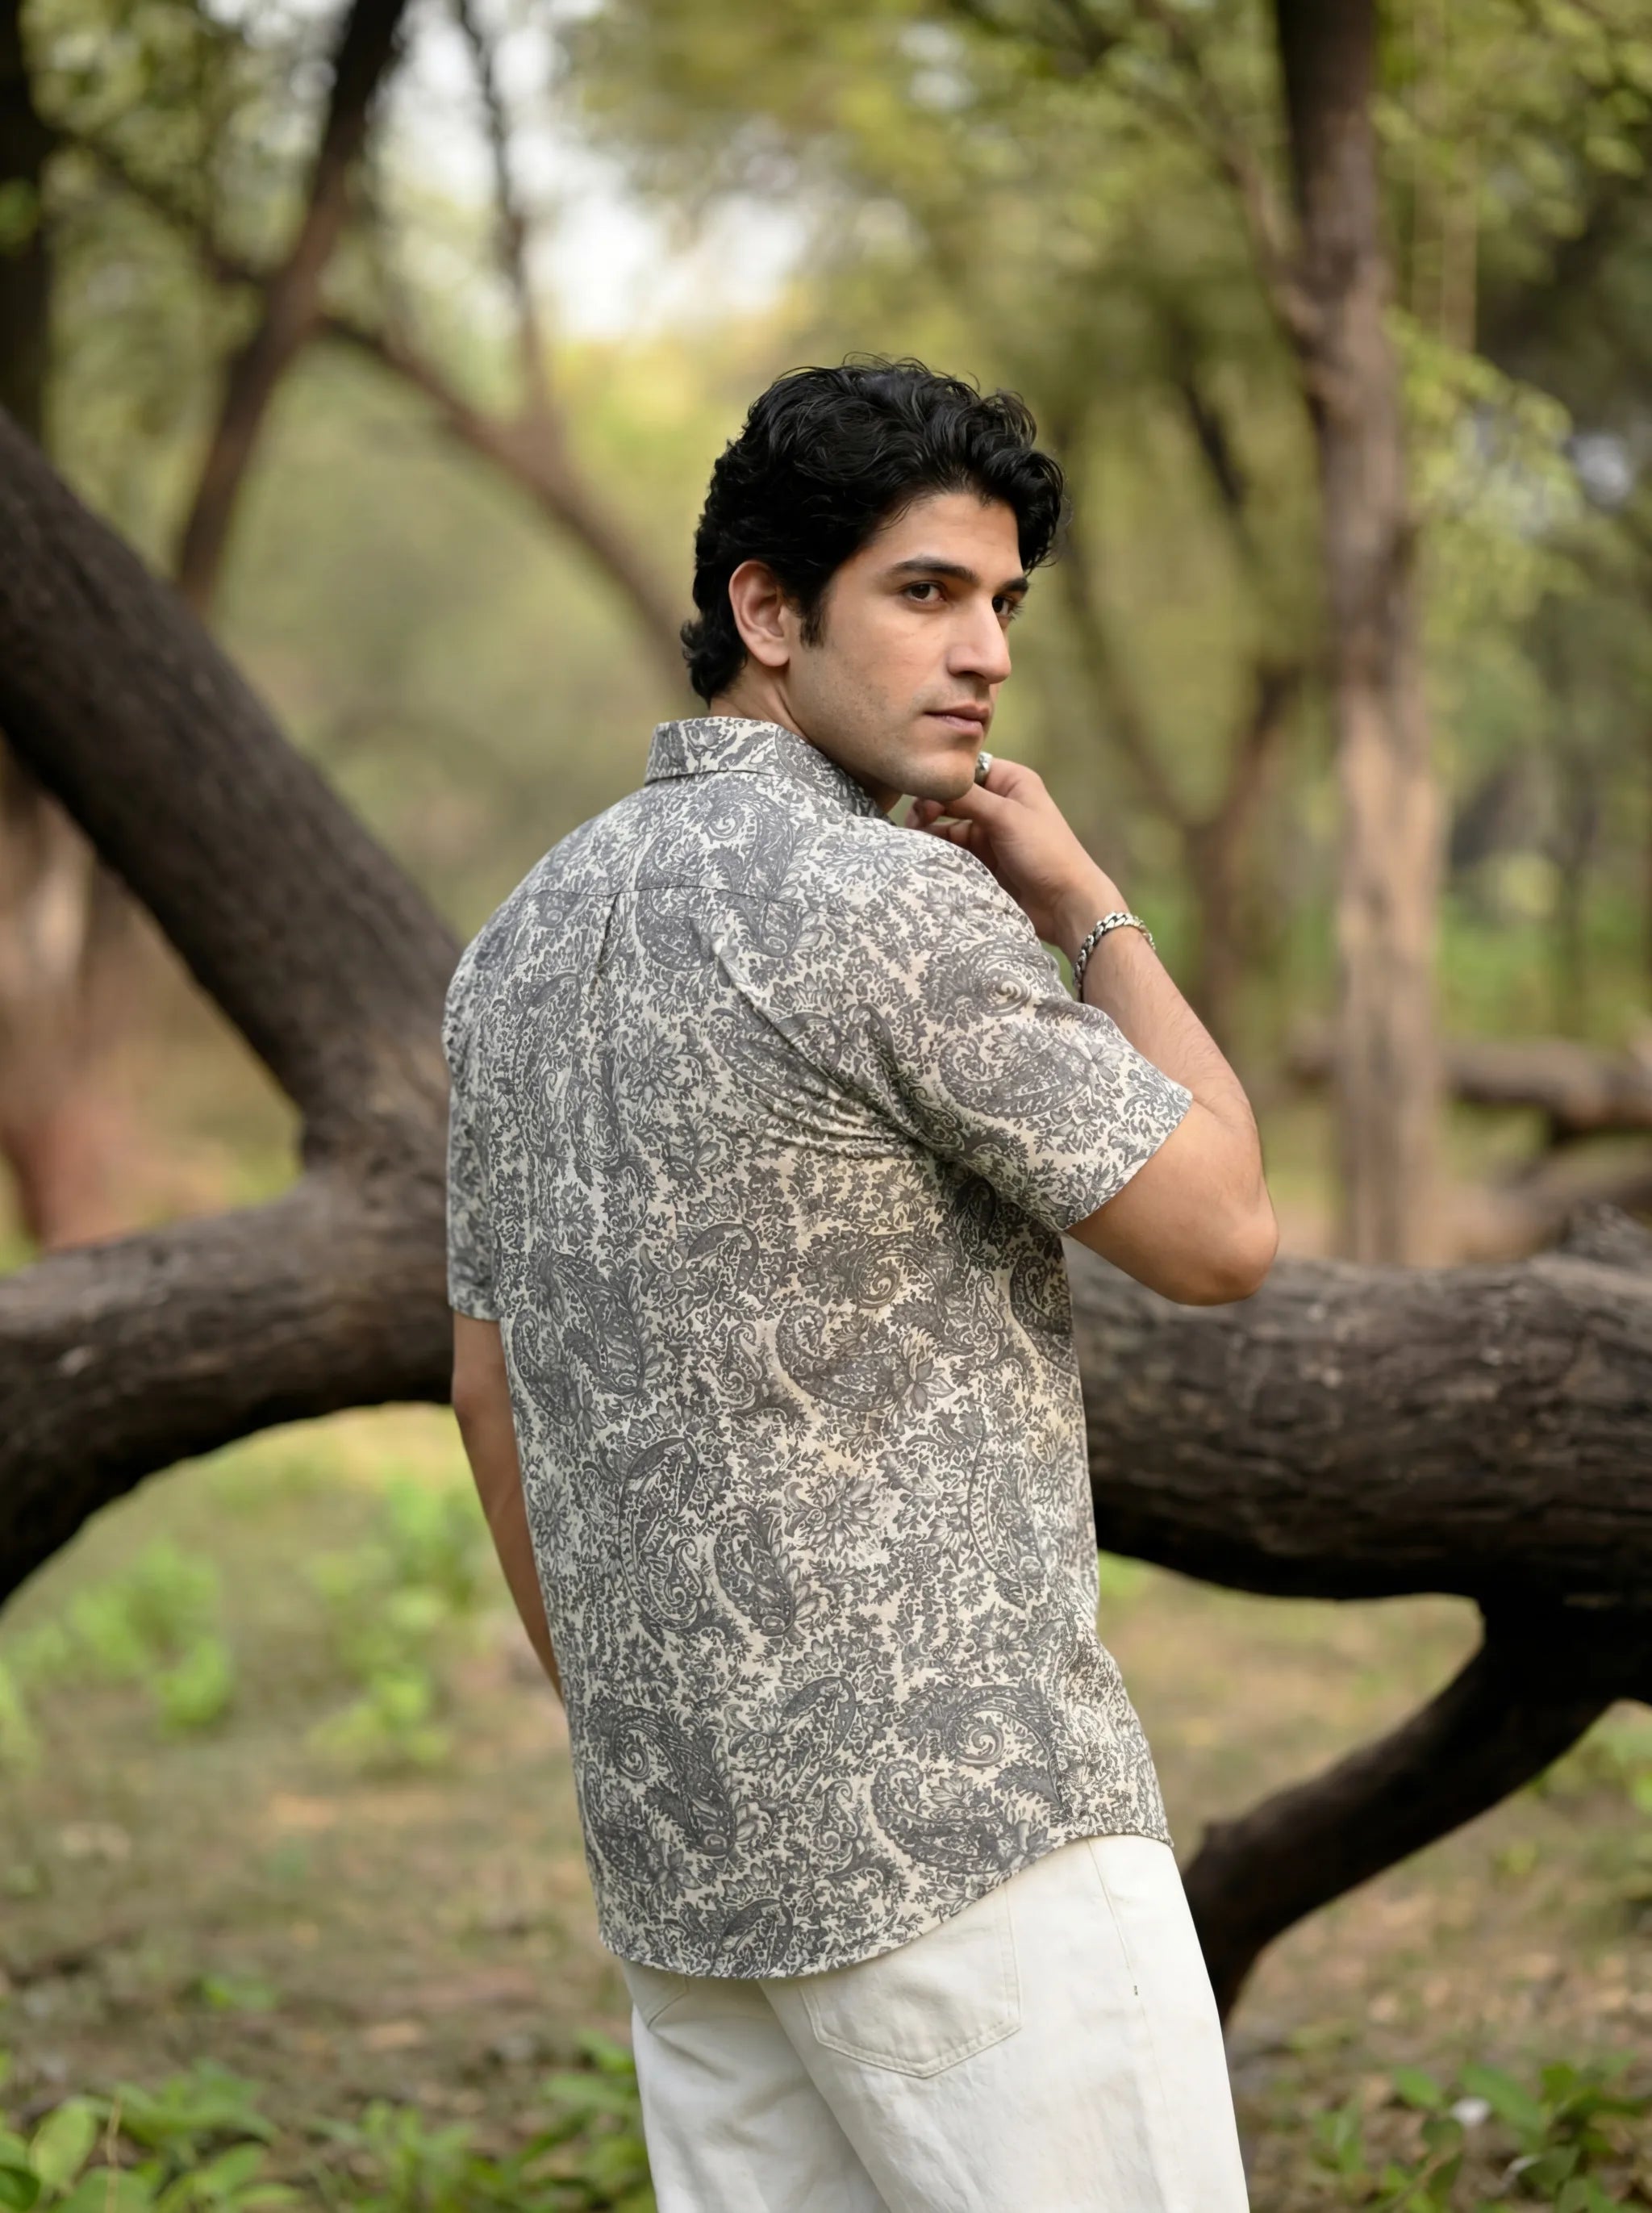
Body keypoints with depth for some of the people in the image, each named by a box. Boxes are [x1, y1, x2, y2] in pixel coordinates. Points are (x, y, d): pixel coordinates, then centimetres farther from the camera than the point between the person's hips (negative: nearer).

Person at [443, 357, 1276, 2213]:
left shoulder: (523, 942, 11)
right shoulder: (897, 905, -16)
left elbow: (493, 1396, 17)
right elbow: (1220, 1235, -8)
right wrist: (1088, 909, 3)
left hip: (689, 1846, 9)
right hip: (959, 1819, -8)